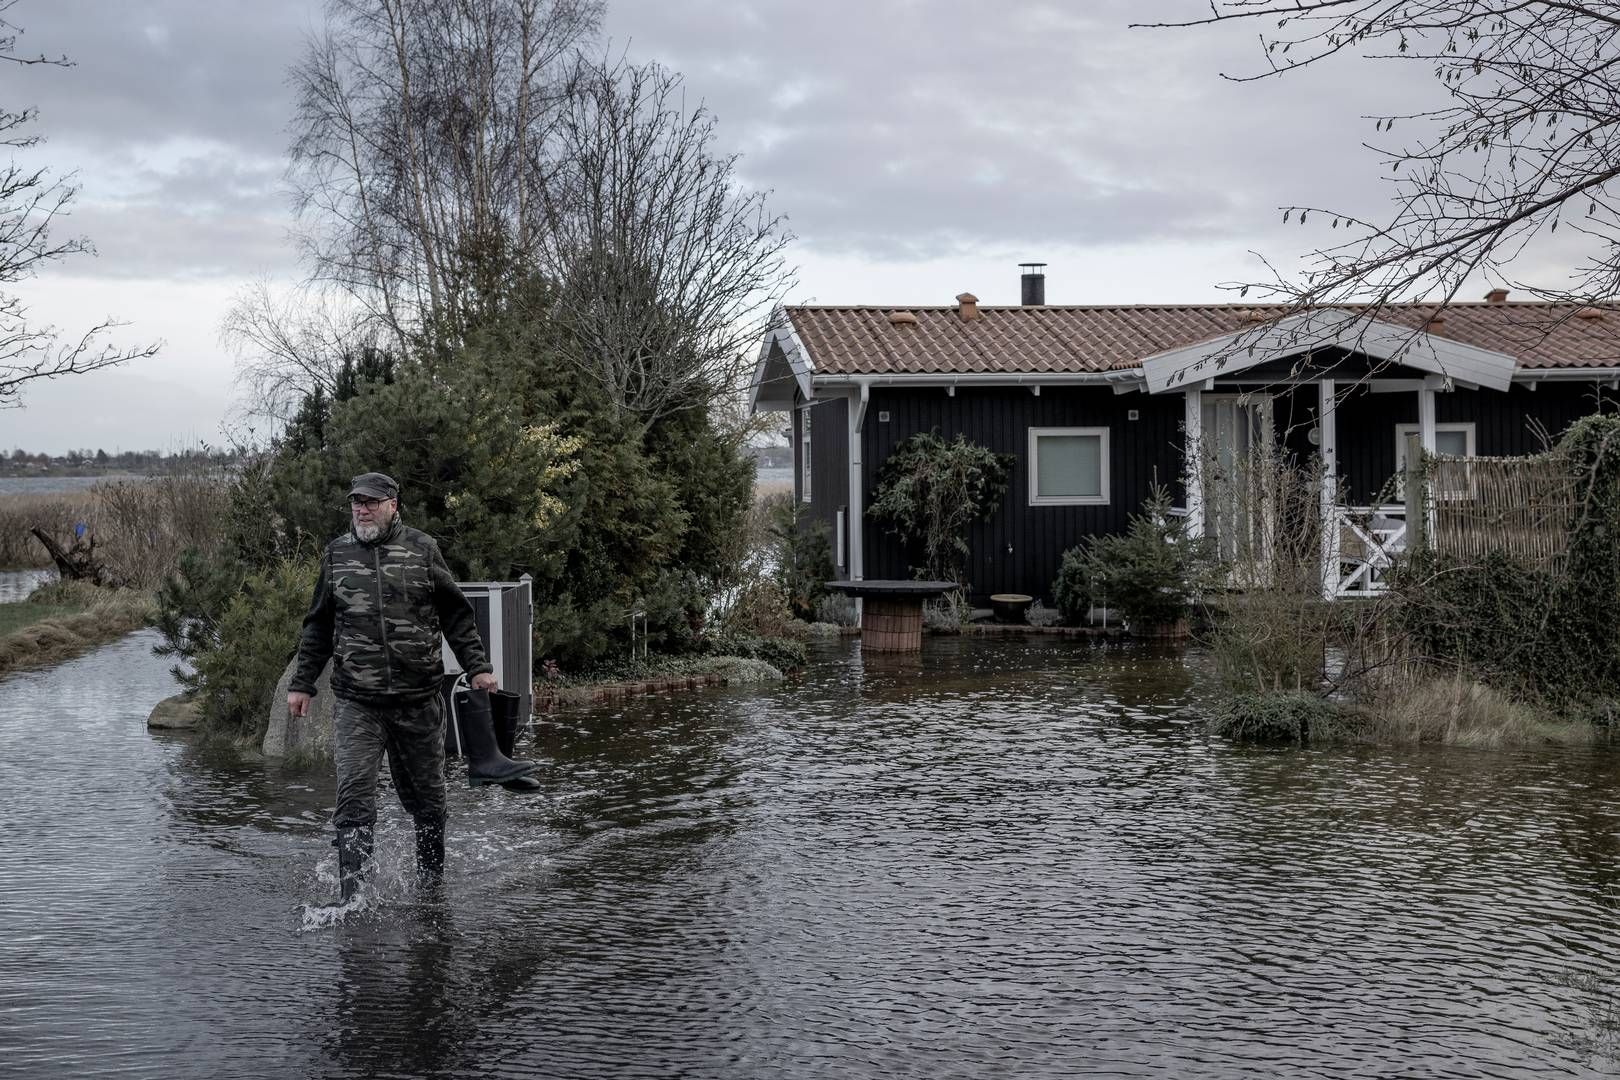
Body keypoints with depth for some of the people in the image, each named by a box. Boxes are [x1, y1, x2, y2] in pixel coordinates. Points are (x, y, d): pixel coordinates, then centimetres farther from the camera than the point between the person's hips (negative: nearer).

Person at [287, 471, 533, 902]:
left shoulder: (422, 549, 2)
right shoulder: (336, 554, 7)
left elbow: (456, 615, 7)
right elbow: (318, 626, 15)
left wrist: (478, 667, 0)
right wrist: (302, 683, 13)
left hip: (419, 700, 0)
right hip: (356, 703, 0)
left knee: (426, 795, 11)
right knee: (354, 797, -11)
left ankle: (432, 881, 30)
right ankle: (352, 899, -12)